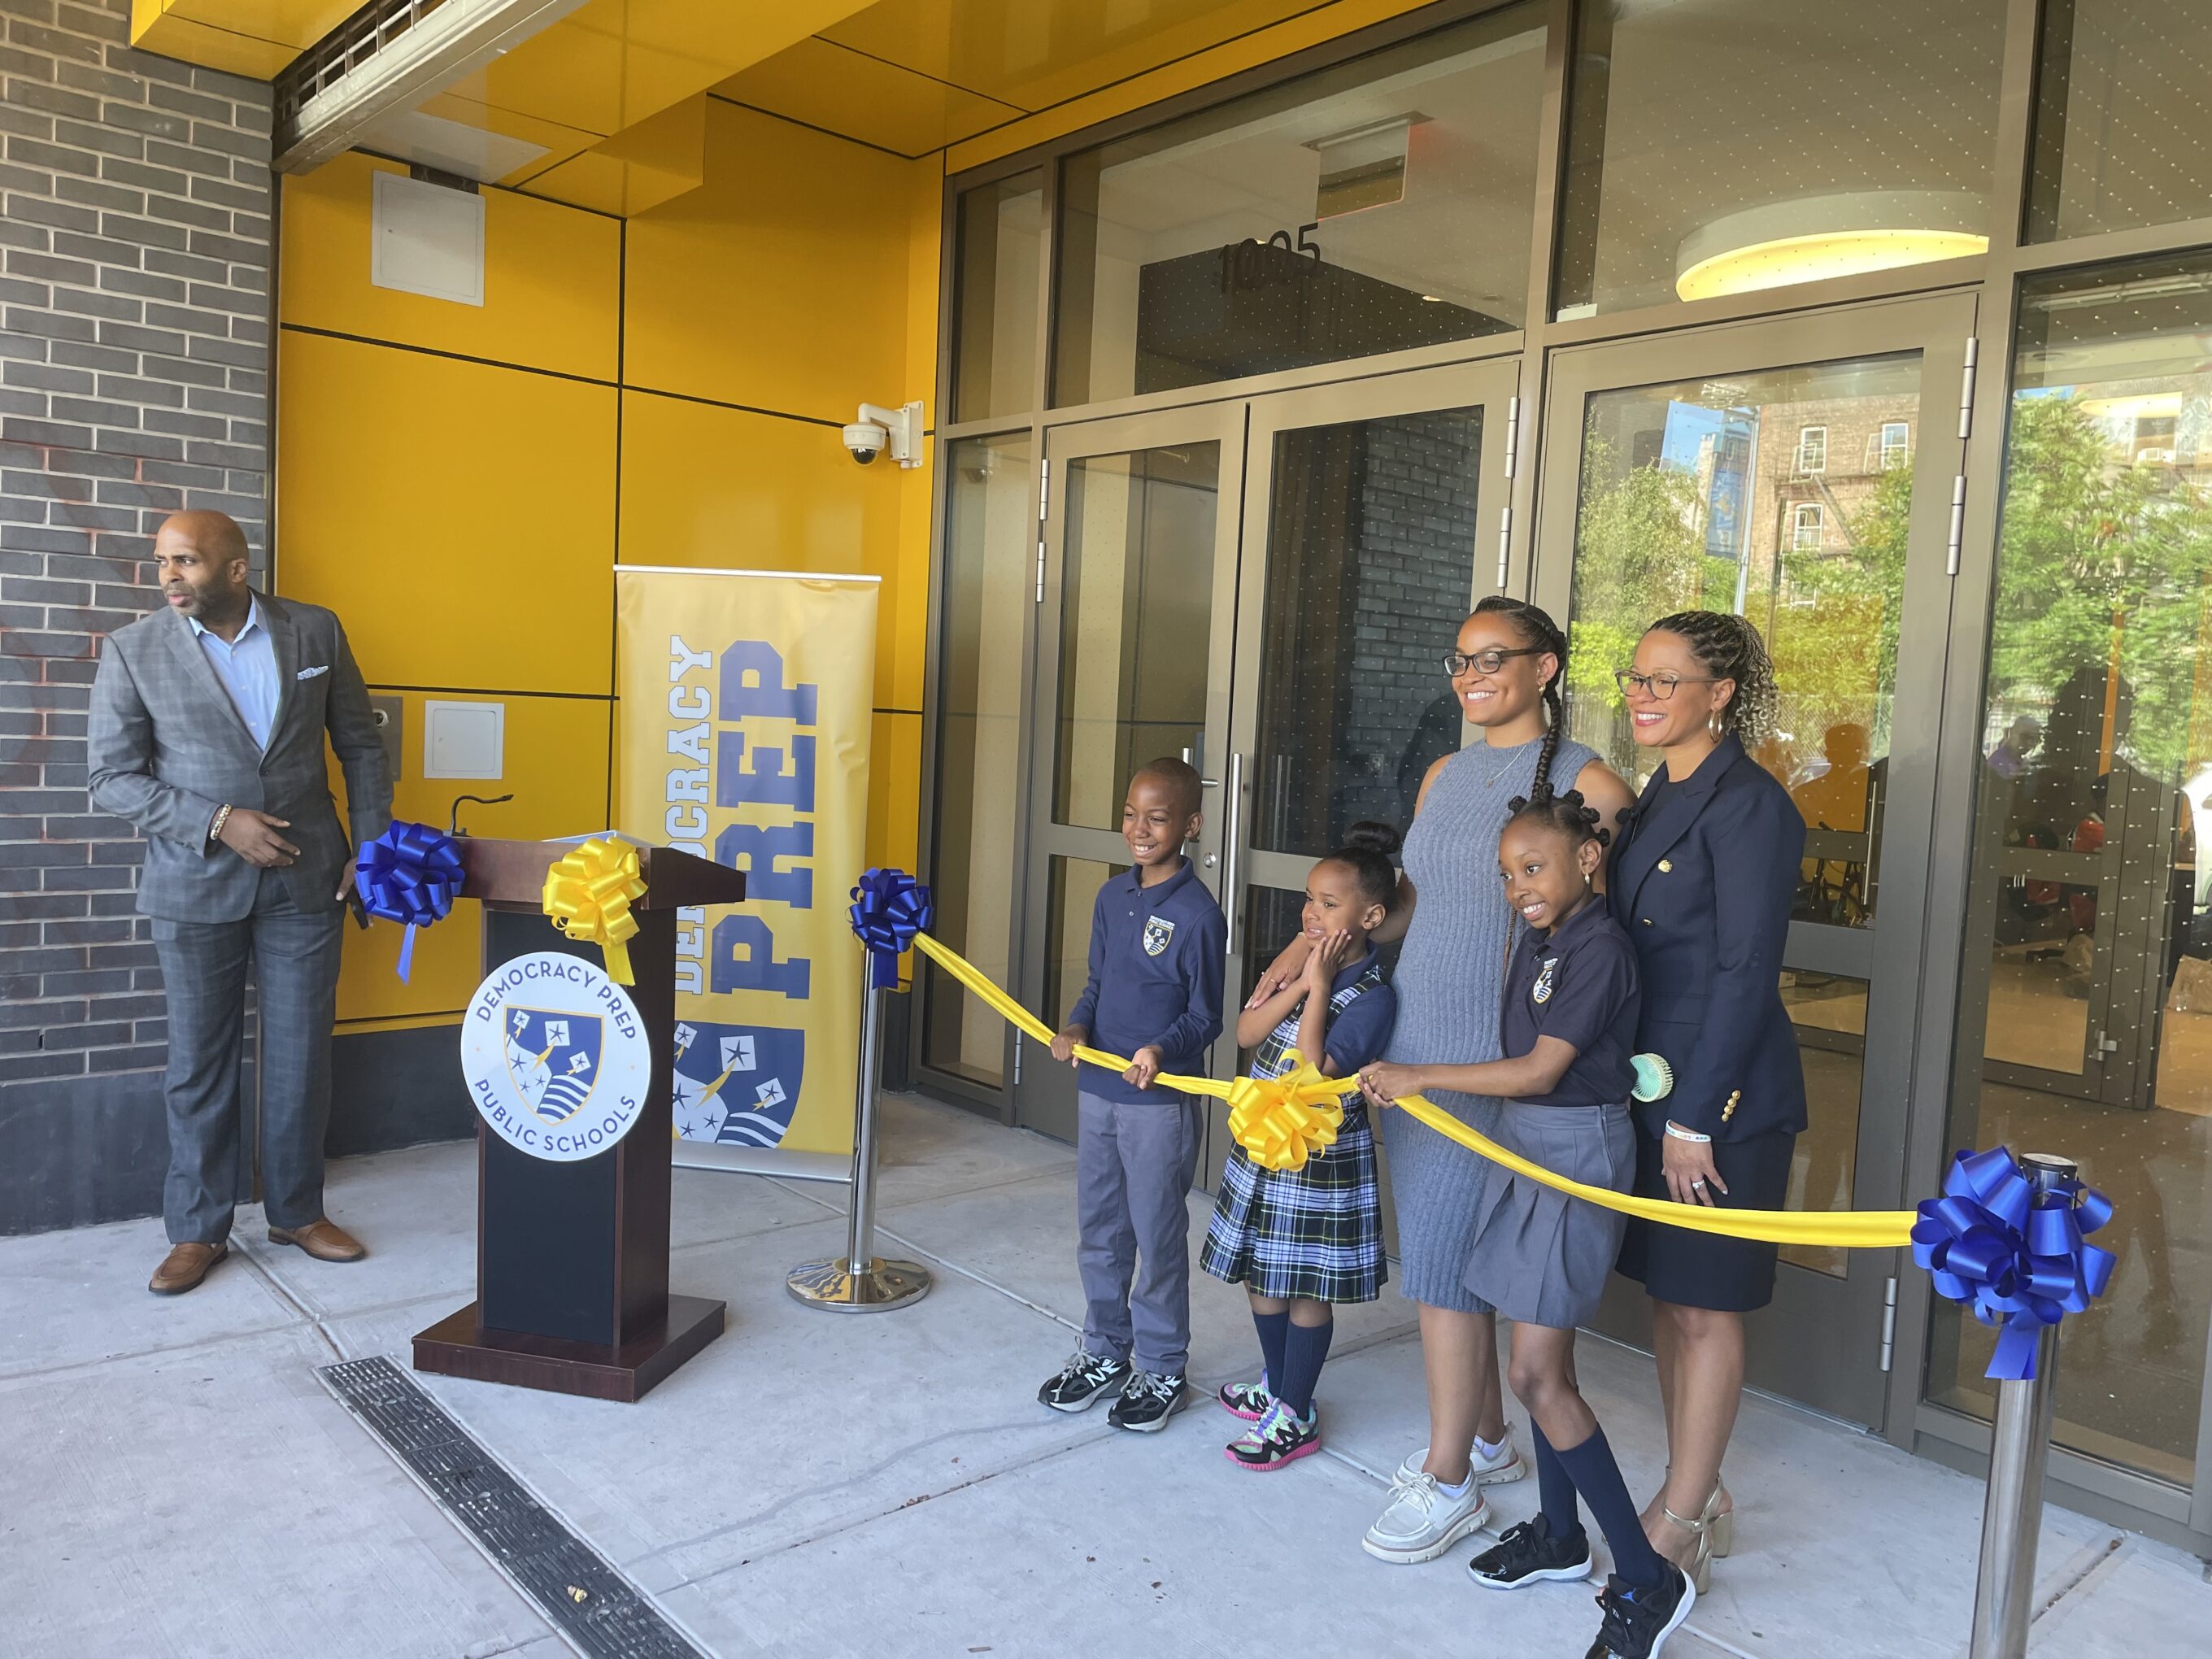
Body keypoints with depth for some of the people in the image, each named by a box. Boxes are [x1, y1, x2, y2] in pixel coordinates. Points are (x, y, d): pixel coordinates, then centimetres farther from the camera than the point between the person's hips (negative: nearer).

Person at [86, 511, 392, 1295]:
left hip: (305, 879, 1)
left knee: (302, 1055, 9)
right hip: (196, 885, -1)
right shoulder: (133, 650, -5)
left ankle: (297, 1211, 25)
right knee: (199, 1063, 8)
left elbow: (360, 745, 6)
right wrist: (218, 823, -17)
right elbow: (112, 778, -5)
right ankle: (198, 1230, 22)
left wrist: (372, 846, 0)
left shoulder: (316, 631, -1)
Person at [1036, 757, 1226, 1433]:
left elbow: (1206, 1017, -11)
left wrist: (1162, 1050, -28)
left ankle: (1161, 1369, 24)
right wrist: (1076, 1027, -5)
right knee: (1098, 1232, 17)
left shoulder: (1198, 913, -14)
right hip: (1097, 1091, 7)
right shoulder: (1112, 898, 6)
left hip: (1160, 1103, -6)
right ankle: (1104, 1351, 35)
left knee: (1158, 1238, 7)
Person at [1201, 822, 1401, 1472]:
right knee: (1261, 1272, 19)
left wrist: (1320, 987, -24)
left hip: (1320, 1161, -7)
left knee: (1305, 1286, 6)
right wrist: (1299, 983, -17)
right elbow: (1246, 1033, -5)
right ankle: (1276, 1382, 39)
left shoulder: (1371, 996, -19)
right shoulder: (1303, 962, 2)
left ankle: (1295, 1416, 21)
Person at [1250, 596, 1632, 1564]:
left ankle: (1448, 1483, 13)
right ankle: (1487, 1438, 32)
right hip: (1411, 1048, 6)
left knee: (1439, 1259, -3)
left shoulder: (1586, 783, -9)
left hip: (1495, 1063, -6)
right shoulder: (1445, 776, 12)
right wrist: (1313, 944, 13)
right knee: (1467, 1257, 14)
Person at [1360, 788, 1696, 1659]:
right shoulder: (1535, 941, 9)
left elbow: (1540, 1070, -19)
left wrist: (1421, 1077, -15)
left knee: (1538, 1374, -7)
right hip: (1526, 1145, 8)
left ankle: (1646, 1578, 4)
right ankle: (1559, 1536, 33)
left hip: (1576, 1152, -8)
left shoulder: (1599, 948, -17)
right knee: (1541, 1361, 16)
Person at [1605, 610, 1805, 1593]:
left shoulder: (1748, 805, -15)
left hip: (1722, 1095, -8)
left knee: (1703, 1305, 3)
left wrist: (1696, 1116, -17)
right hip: (1650, 1084, 8)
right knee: (1666, 1294, 15)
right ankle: (1700, 1495, 29)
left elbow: (1746, 973, -18)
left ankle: (1680, 1529, 16)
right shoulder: (1657, 797, 11)